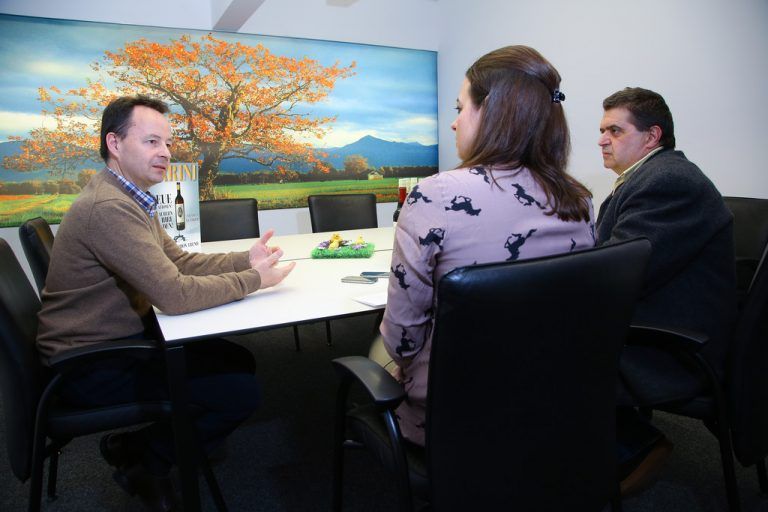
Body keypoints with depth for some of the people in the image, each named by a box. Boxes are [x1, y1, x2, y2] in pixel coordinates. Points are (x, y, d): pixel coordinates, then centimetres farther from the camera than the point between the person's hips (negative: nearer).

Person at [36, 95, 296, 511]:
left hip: (121, 339, 10)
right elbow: (174, 294, -30)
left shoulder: (127, 197, 7)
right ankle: (143, 462, 10)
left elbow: (178, 261, 6)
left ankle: (135, 441, 18)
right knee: (242, 392, -13)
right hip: (94, 366, -10)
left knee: (238, 361, 10)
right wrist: (253, 279, -19)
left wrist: (245, 259, -6)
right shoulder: (108, 208, -27)